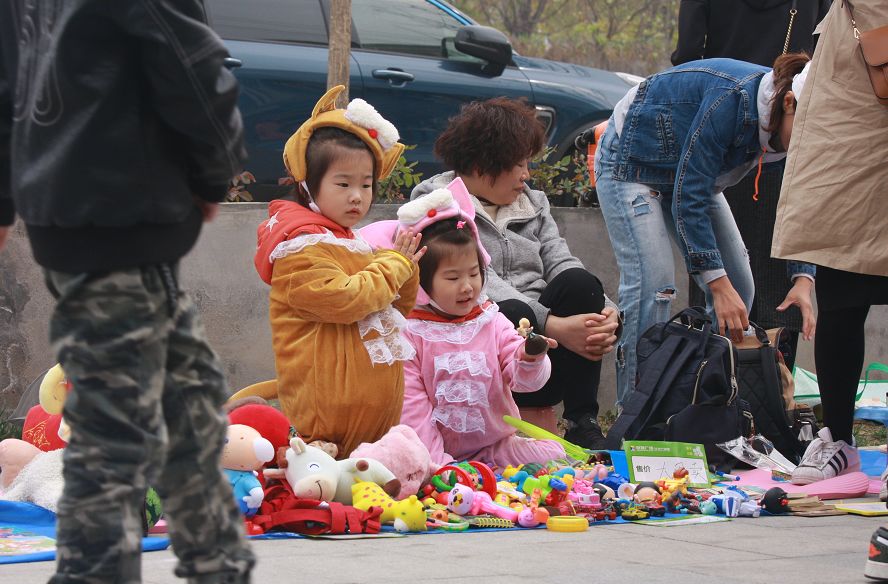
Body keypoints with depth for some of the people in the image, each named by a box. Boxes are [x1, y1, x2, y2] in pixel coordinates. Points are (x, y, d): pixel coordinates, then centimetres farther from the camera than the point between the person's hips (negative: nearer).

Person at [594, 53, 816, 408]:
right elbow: (688, 197, -34)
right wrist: (718, 284, -37)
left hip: (690, 170, 8)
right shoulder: (733, 99, -37)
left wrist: (802, 280, -19)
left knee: (738, 284, 1)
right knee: (652, 282, -22)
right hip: (631, 162, -8)